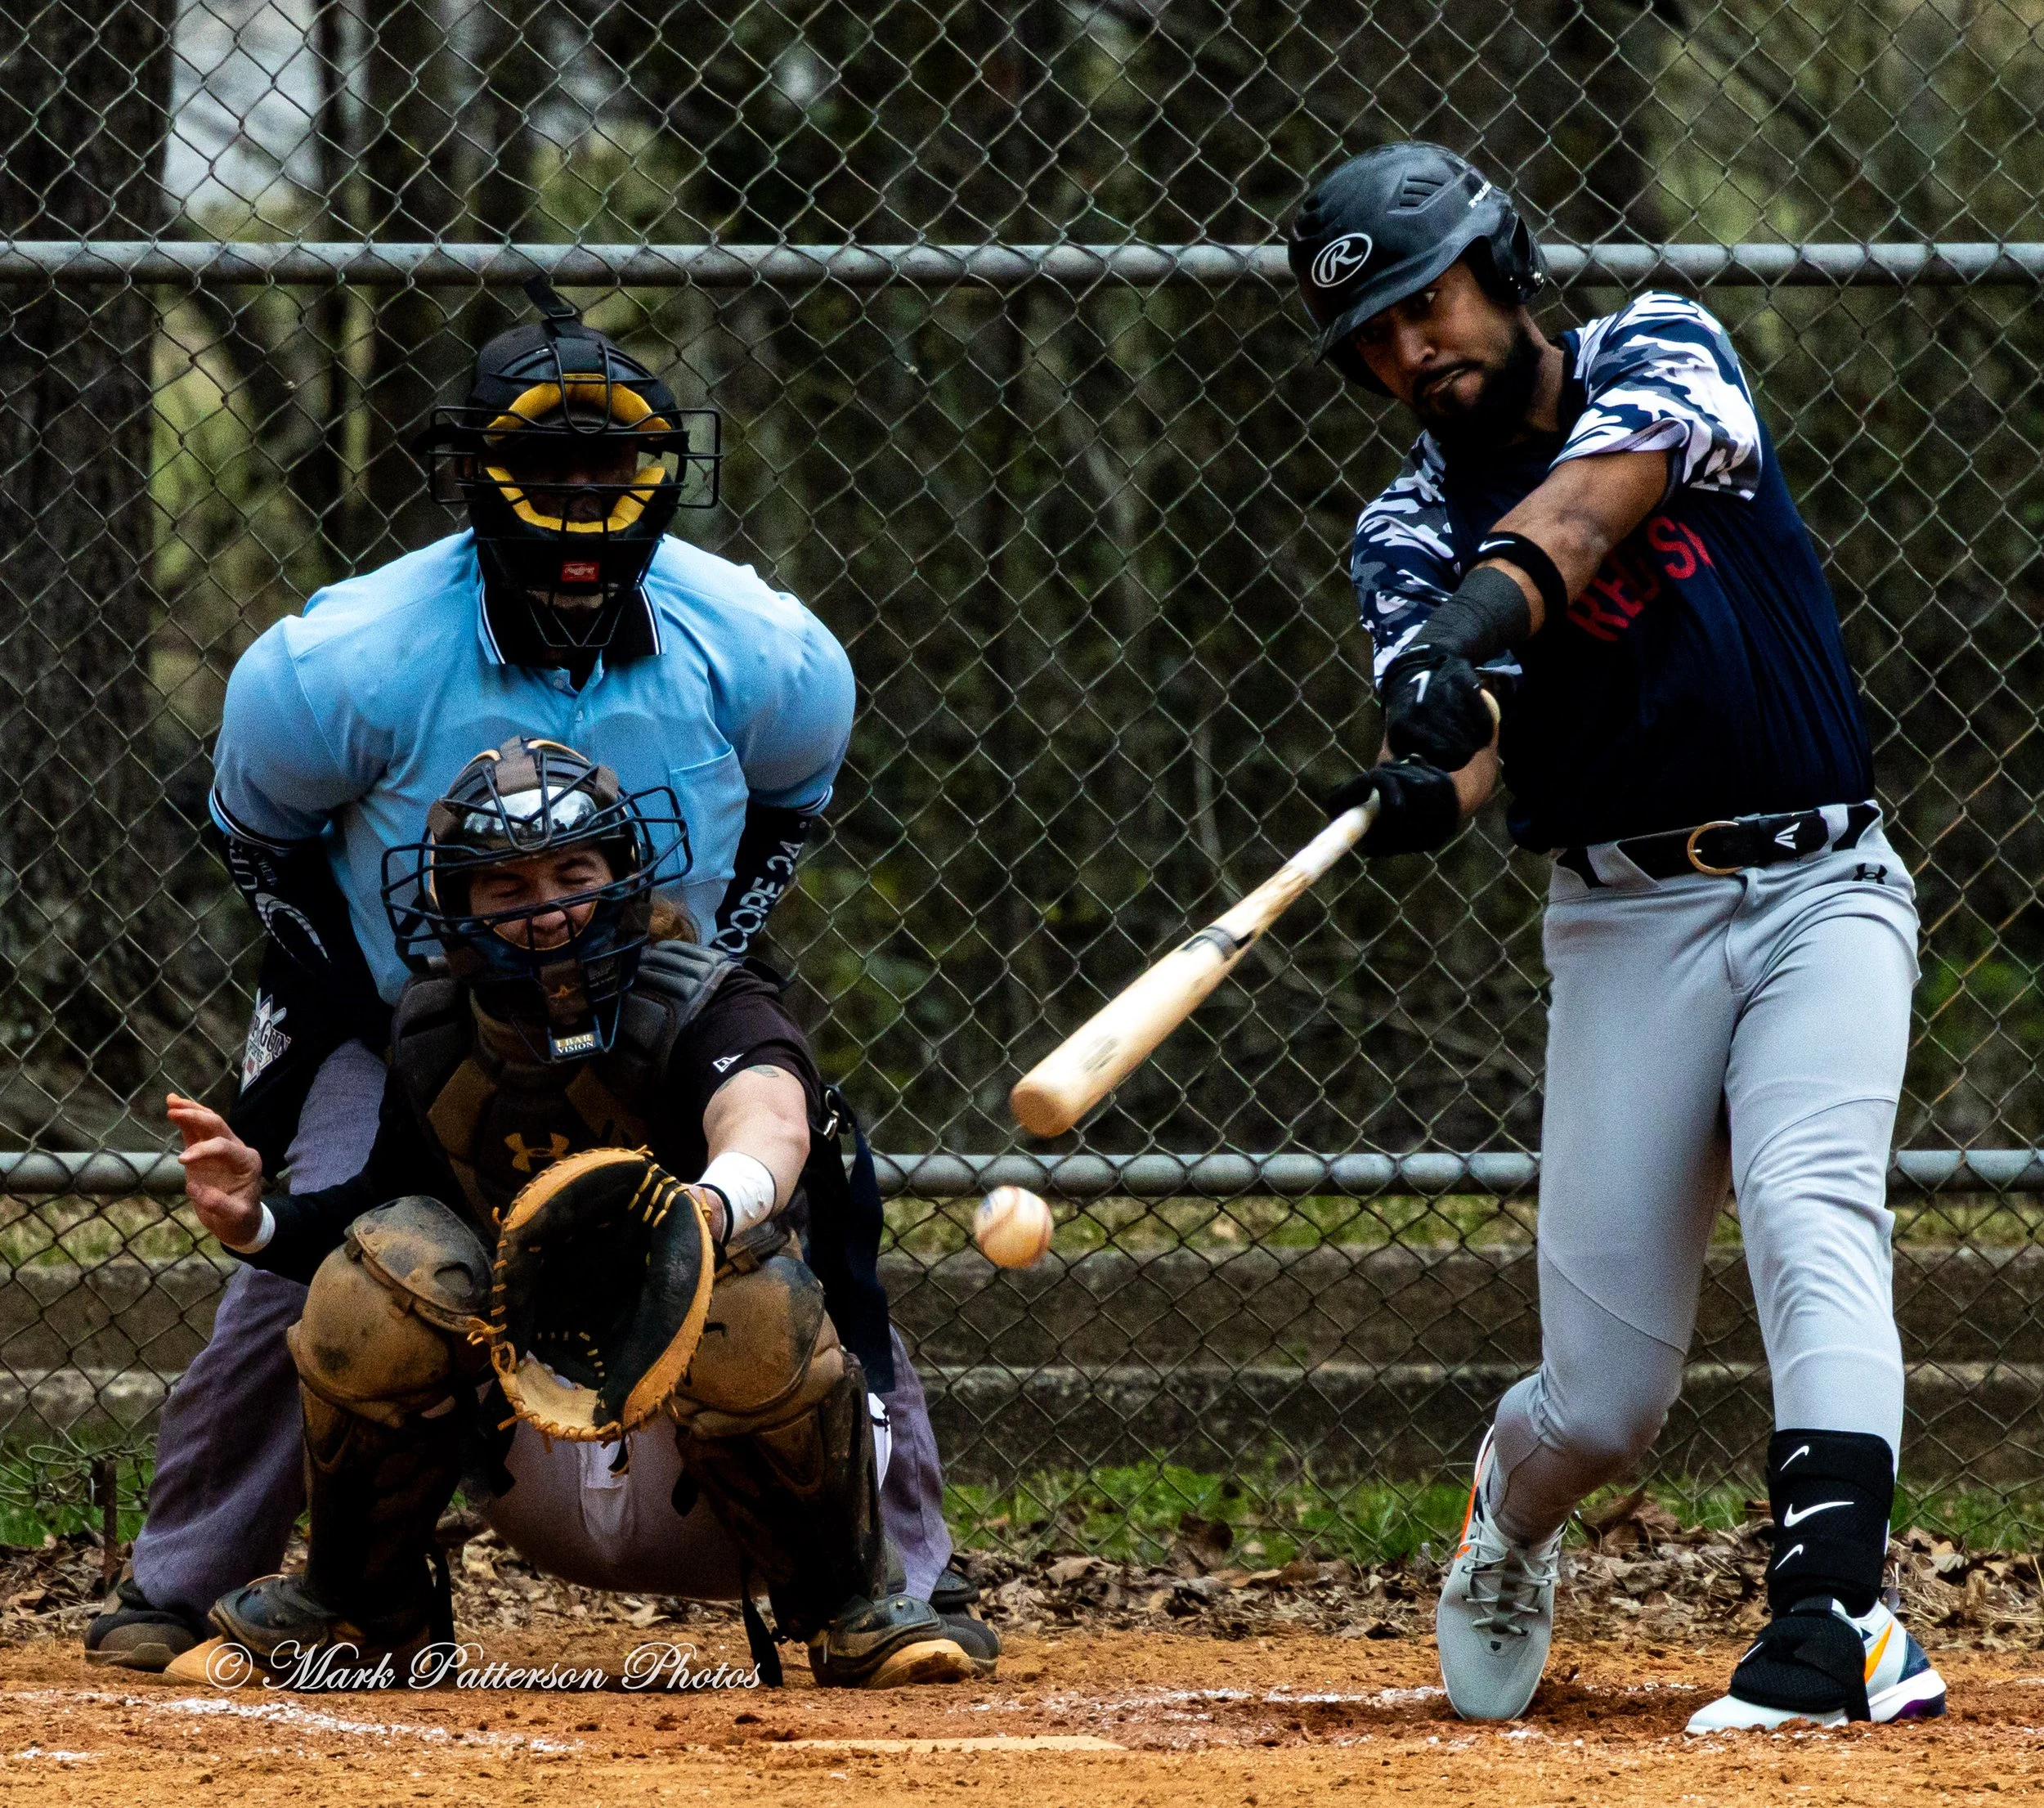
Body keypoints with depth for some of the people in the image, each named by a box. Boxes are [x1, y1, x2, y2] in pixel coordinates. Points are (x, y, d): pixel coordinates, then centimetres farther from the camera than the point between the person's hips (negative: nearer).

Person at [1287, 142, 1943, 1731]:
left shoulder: (1662, 354, -1)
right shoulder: (1411, 533, 2)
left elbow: (1603, 488, -24)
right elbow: (1462, 736, -17)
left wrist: (1498, 593, -45)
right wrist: (1427, 787, -42)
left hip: (1825, 888, -1)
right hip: (1632, 920, 2)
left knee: (1812, 1213, -27)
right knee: (1607, 1399, -1)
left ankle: (1834, 1613, -39)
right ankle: (1510, 1510, 34)